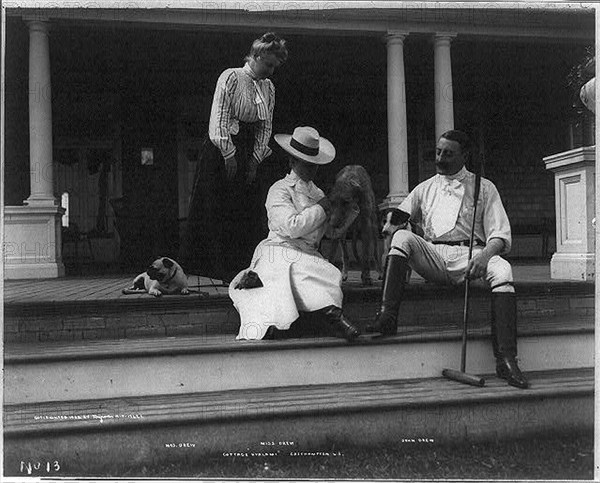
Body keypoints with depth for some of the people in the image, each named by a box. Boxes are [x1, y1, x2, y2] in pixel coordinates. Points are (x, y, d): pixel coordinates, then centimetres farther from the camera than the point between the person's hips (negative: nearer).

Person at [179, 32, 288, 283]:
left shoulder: (268, 88, 12)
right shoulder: (231, 77, -7)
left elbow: (266, 126, 10)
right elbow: (219, 119, -12)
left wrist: (256, 159, -1)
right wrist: (229, 156, -16)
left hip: (248, 155, 6)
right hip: (222, 152, -6)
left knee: (249, 213, 3)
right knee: (218, 212, -4)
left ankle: (242, 270, 9)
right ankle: (223, 270, 1)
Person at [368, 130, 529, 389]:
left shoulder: (484, 187, 13)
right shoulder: (425, 189, 22)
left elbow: (500, 235, 3)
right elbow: (395, 223, 17)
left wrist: (484, 255, -19)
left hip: (470, 255, -2)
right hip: (433, 257, 2)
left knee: (502, 269, -33)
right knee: (402, 237, -25)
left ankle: (506, 359, -35)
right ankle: (387, 315, -35)